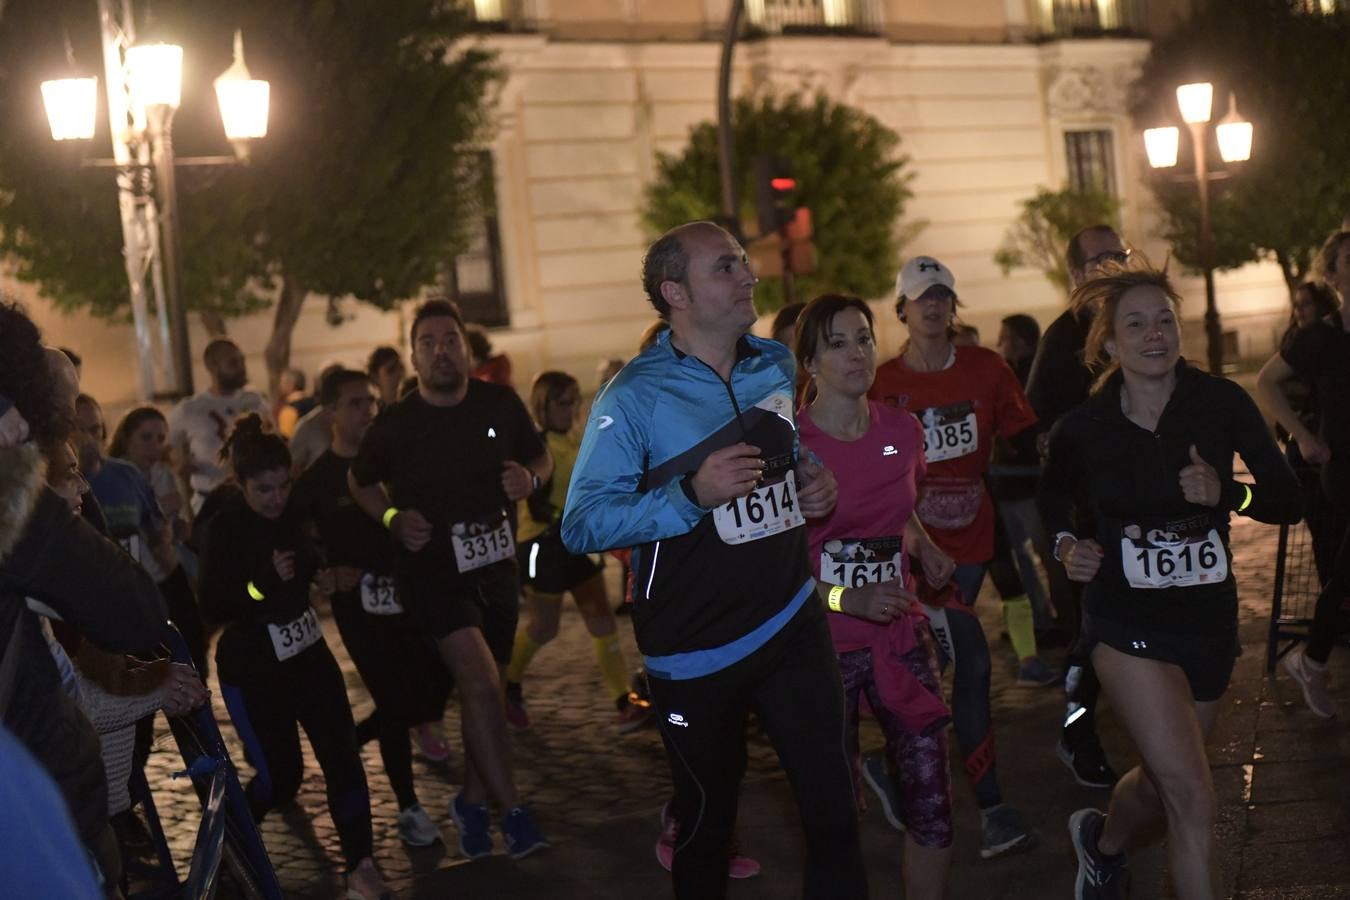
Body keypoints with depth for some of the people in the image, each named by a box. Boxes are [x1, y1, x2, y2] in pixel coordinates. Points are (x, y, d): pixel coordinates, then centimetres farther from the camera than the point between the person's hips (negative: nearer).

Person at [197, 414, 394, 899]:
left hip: (307, 652, 5)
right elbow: (214, 608, -22)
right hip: (251, 669, -5)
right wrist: (266, 580, -33)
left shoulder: (293, 512, -1)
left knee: (342, 754, -6)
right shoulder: (222, 529, -17)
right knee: (280, 774, -1)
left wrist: (322, 575, 0)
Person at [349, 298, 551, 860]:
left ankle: (472, 803, 31)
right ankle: (512, 810, -9)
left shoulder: (501, 405, -5)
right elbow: (360, 482, 8)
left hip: (496, 564, 4)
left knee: (484, 688, 13)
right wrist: (393, 518, -9)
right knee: (480, 681, -18)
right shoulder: (394, 426, -10)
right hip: (432, 569, -4)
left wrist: (530, 478, -13)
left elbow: (542, 459, 10)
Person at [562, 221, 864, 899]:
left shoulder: (779, 366, 6)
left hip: (791, 620, 4)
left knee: (834, 809, 0)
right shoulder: (633, 397, -13)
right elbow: (582, 525, -18)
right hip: (695, 649, -4)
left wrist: (812, 483, 2)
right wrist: (693, 494, -29)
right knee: (708, 820, 12)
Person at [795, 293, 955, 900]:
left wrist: (924, 546, 8)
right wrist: (848, 599, -21)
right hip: (823, 646, -4)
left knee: (931, 799, 0)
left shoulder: (902, 429, 4)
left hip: (900, 639, 4)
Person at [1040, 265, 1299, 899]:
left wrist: (1226, 492, -27)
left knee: (1163, 780, 20)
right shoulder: (1083, 429, -8)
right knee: (1192, 797, -14)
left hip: (1209, 619, 3)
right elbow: (1052, 496, 13)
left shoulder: (1221, 404, -9)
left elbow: (1287, 501, -9)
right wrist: (1066, 544, -6)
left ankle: (1104, 842, 53)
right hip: (1127, 623, -3)